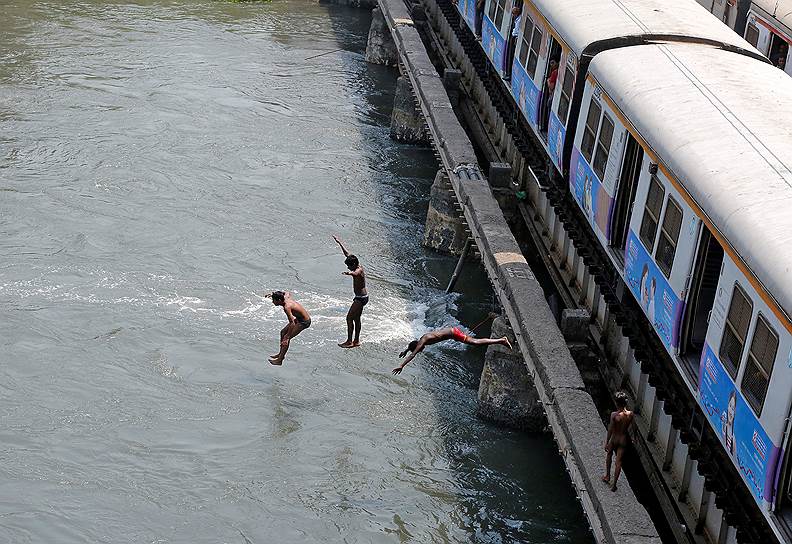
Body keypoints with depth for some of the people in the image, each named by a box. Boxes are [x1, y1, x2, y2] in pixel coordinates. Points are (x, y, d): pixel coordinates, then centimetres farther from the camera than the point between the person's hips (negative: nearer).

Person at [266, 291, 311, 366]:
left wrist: (287, 337, -36)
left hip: (304, 322, -10)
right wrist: (274, 294, 21)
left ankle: (280, 360, -7)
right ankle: (281, 353, 28)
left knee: (286, 338, -12)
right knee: (283, 332, 17)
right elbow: (288, 293, 24)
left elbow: (292, 323, -35)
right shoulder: (286, 297, -4)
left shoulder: (287, 307, -29)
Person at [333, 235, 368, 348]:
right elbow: (347, 254, 17)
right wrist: (339, 243, 22)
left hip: (361, 298, -10)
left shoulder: (359, 270, -20)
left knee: (349, 317, -8)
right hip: (361, 297, 10)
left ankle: (349, 341, -6)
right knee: (356, 318, 16)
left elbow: (355, 273, -48)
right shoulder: (358, 267, 7)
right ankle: (356, 341, 22)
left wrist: (349, 273, -71)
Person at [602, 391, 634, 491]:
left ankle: (607, 476, 39)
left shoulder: (614, 415, -27)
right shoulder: (630, 414, -15)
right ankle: (614, 484, 19)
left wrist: (606, 442, -7)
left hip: (614, 439, -2)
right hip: (624, 439, 2)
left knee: (609, 455, 29)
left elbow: (610, 430, -17)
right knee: (618, 462, 13)